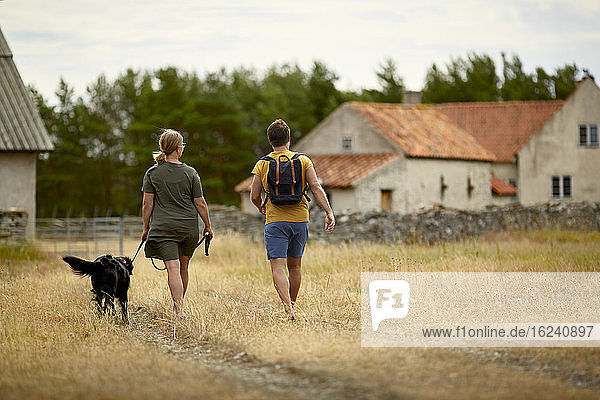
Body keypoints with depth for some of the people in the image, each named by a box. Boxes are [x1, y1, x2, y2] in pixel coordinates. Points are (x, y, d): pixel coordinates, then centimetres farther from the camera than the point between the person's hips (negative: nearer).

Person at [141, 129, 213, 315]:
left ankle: (179, 310, -18)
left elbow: (147, 204, -2)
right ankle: (178, 305, 29)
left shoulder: (152, 173, -1)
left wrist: (146, 228, 7)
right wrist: (208, 226, 12)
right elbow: (200, 204, 1)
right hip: (189, 226, 1)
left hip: (163, 228, -1)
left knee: (173, 268, -8)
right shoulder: (190, 173, -1)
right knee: (183, 267, 17)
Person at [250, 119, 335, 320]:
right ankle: (291, 304, 28)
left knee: (278, 267, -8)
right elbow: (316, 188, -6)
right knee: (294, 266, 17)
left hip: (275, 221, -2)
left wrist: (262, 208, 23)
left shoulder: (262, 164, 0)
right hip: (300, 220, 3)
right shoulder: (303, 160, 3)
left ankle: (288, 307, -26)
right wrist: (329, 213, -7)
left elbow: (254, 196, 2)